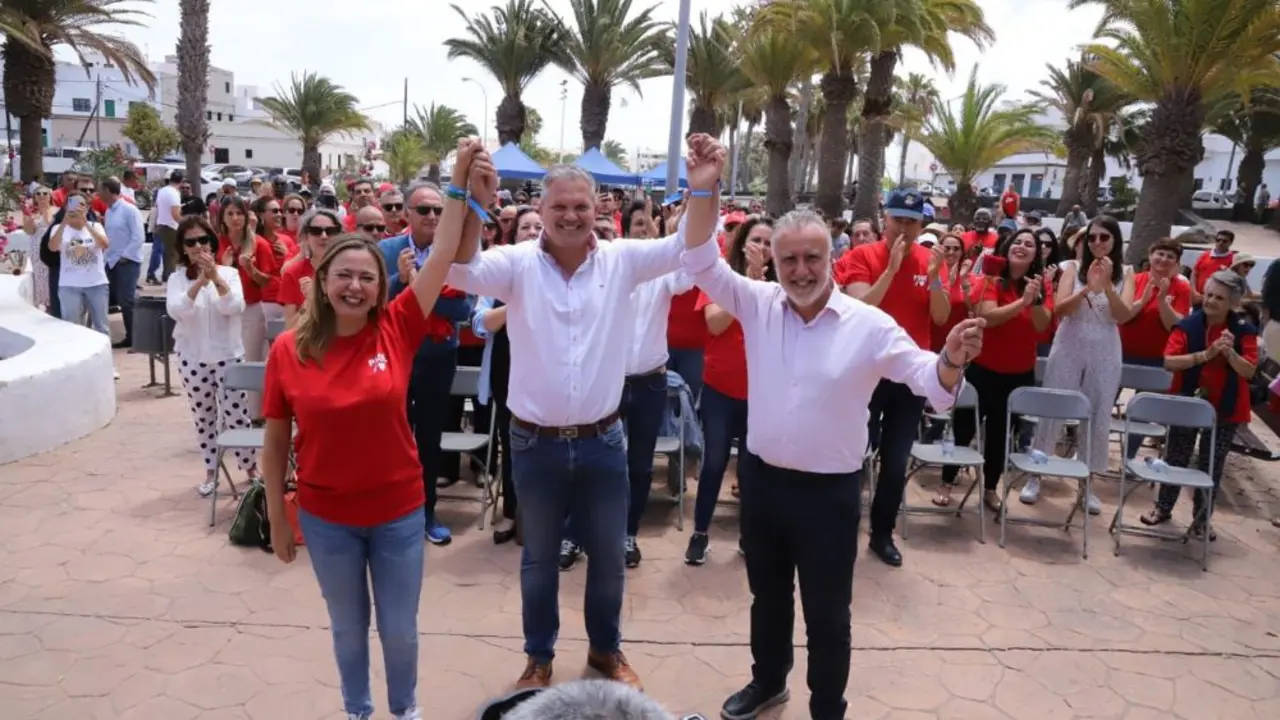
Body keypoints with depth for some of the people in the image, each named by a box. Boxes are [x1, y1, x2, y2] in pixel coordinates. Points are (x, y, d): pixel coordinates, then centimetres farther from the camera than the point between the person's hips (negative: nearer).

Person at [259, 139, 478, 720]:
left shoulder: (397, 330, -11)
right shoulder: (289, 349, -10)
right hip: (325, 516, 0)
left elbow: (444, 252, -15)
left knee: (399, 627, 16)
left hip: (398, 510, 0)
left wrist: (460, 177, -19)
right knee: (347, 625, 20)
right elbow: (275, 441, -1)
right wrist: (277, 517, 4)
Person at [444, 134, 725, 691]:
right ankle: (539, 656, 39)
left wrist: (704, 188, -32)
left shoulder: (622, 260, -3)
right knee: (540, 557, 17)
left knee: (608, 555, 17)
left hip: (603, 441, 1)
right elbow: (462, 273, -23)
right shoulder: (519, 263, -7)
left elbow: (688, 247, -12)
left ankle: (605, 647, 42)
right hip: (535, 444, -1)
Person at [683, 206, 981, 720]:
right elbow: (703, 265, -8)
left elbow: (929, 379, -15)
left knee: (826, 613, 11)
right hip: (760, 479, 4)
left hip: (829, 490, -3)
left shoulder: (869, 326, -11)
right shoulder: (758, 304, -3)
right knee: (767, 595, 24)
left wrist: (951, 360, -38)